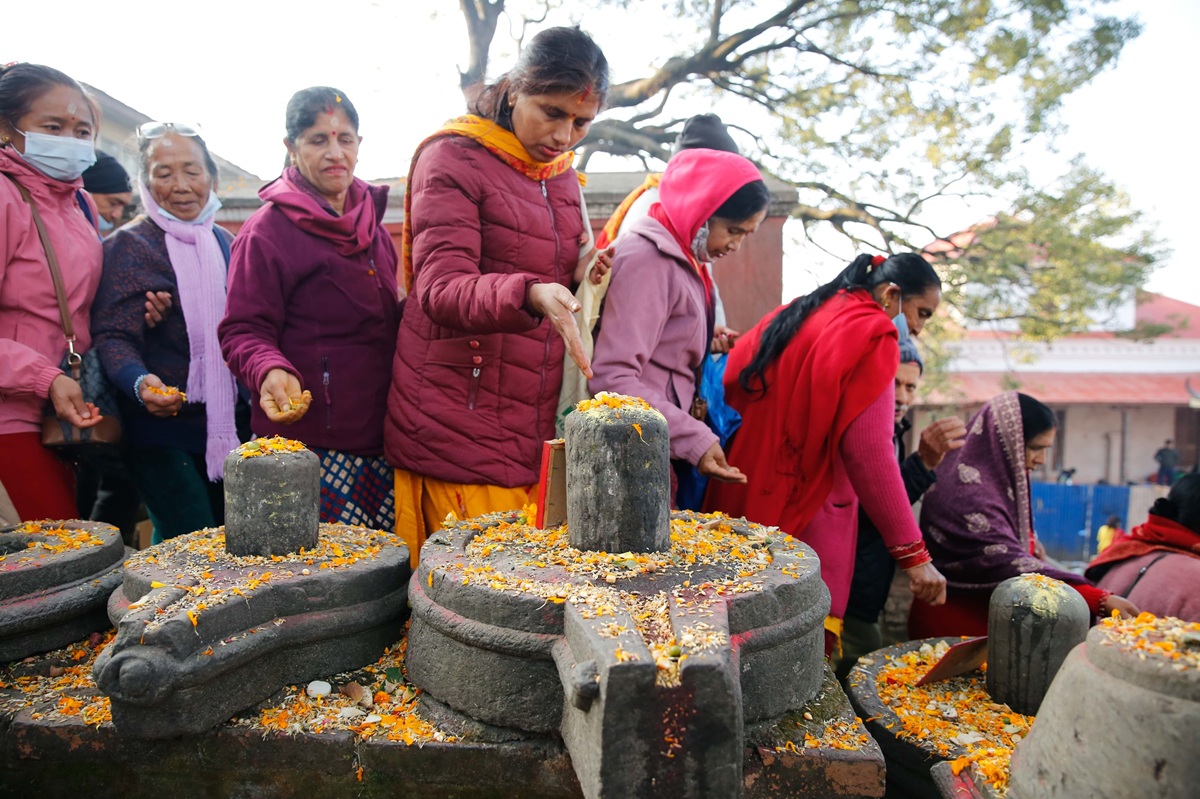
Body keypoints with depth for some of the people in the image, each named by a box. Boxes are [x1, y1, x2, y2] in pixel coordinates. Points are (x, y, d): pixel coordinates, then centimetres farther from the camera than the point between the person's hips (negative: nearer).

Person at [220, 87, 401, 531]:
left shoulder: (374, 228, 18)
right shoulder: (267, 231, -3)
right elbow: (243, 330, -6)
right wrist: (270, 372, -25)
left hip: (378, 440, 6)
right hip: (308, 443, -6)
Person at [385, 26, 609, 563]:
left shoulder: (561, 174, 16)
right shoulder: (453, 159, -5)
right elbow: (440, 289, -16)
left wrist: (580, 278, 2)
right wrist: (531, 295, -35)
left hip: (535, 427, 6)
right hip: (459, 426, -6)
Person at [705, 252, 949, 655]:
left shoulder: (796, 314, 15)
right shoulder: (873, 337, -8)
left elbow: (728, 385, 11)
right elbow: (868, 452, -16)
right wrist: (913, 554, -14)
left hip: (743, 504, 8)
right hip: (806, 517, -8)